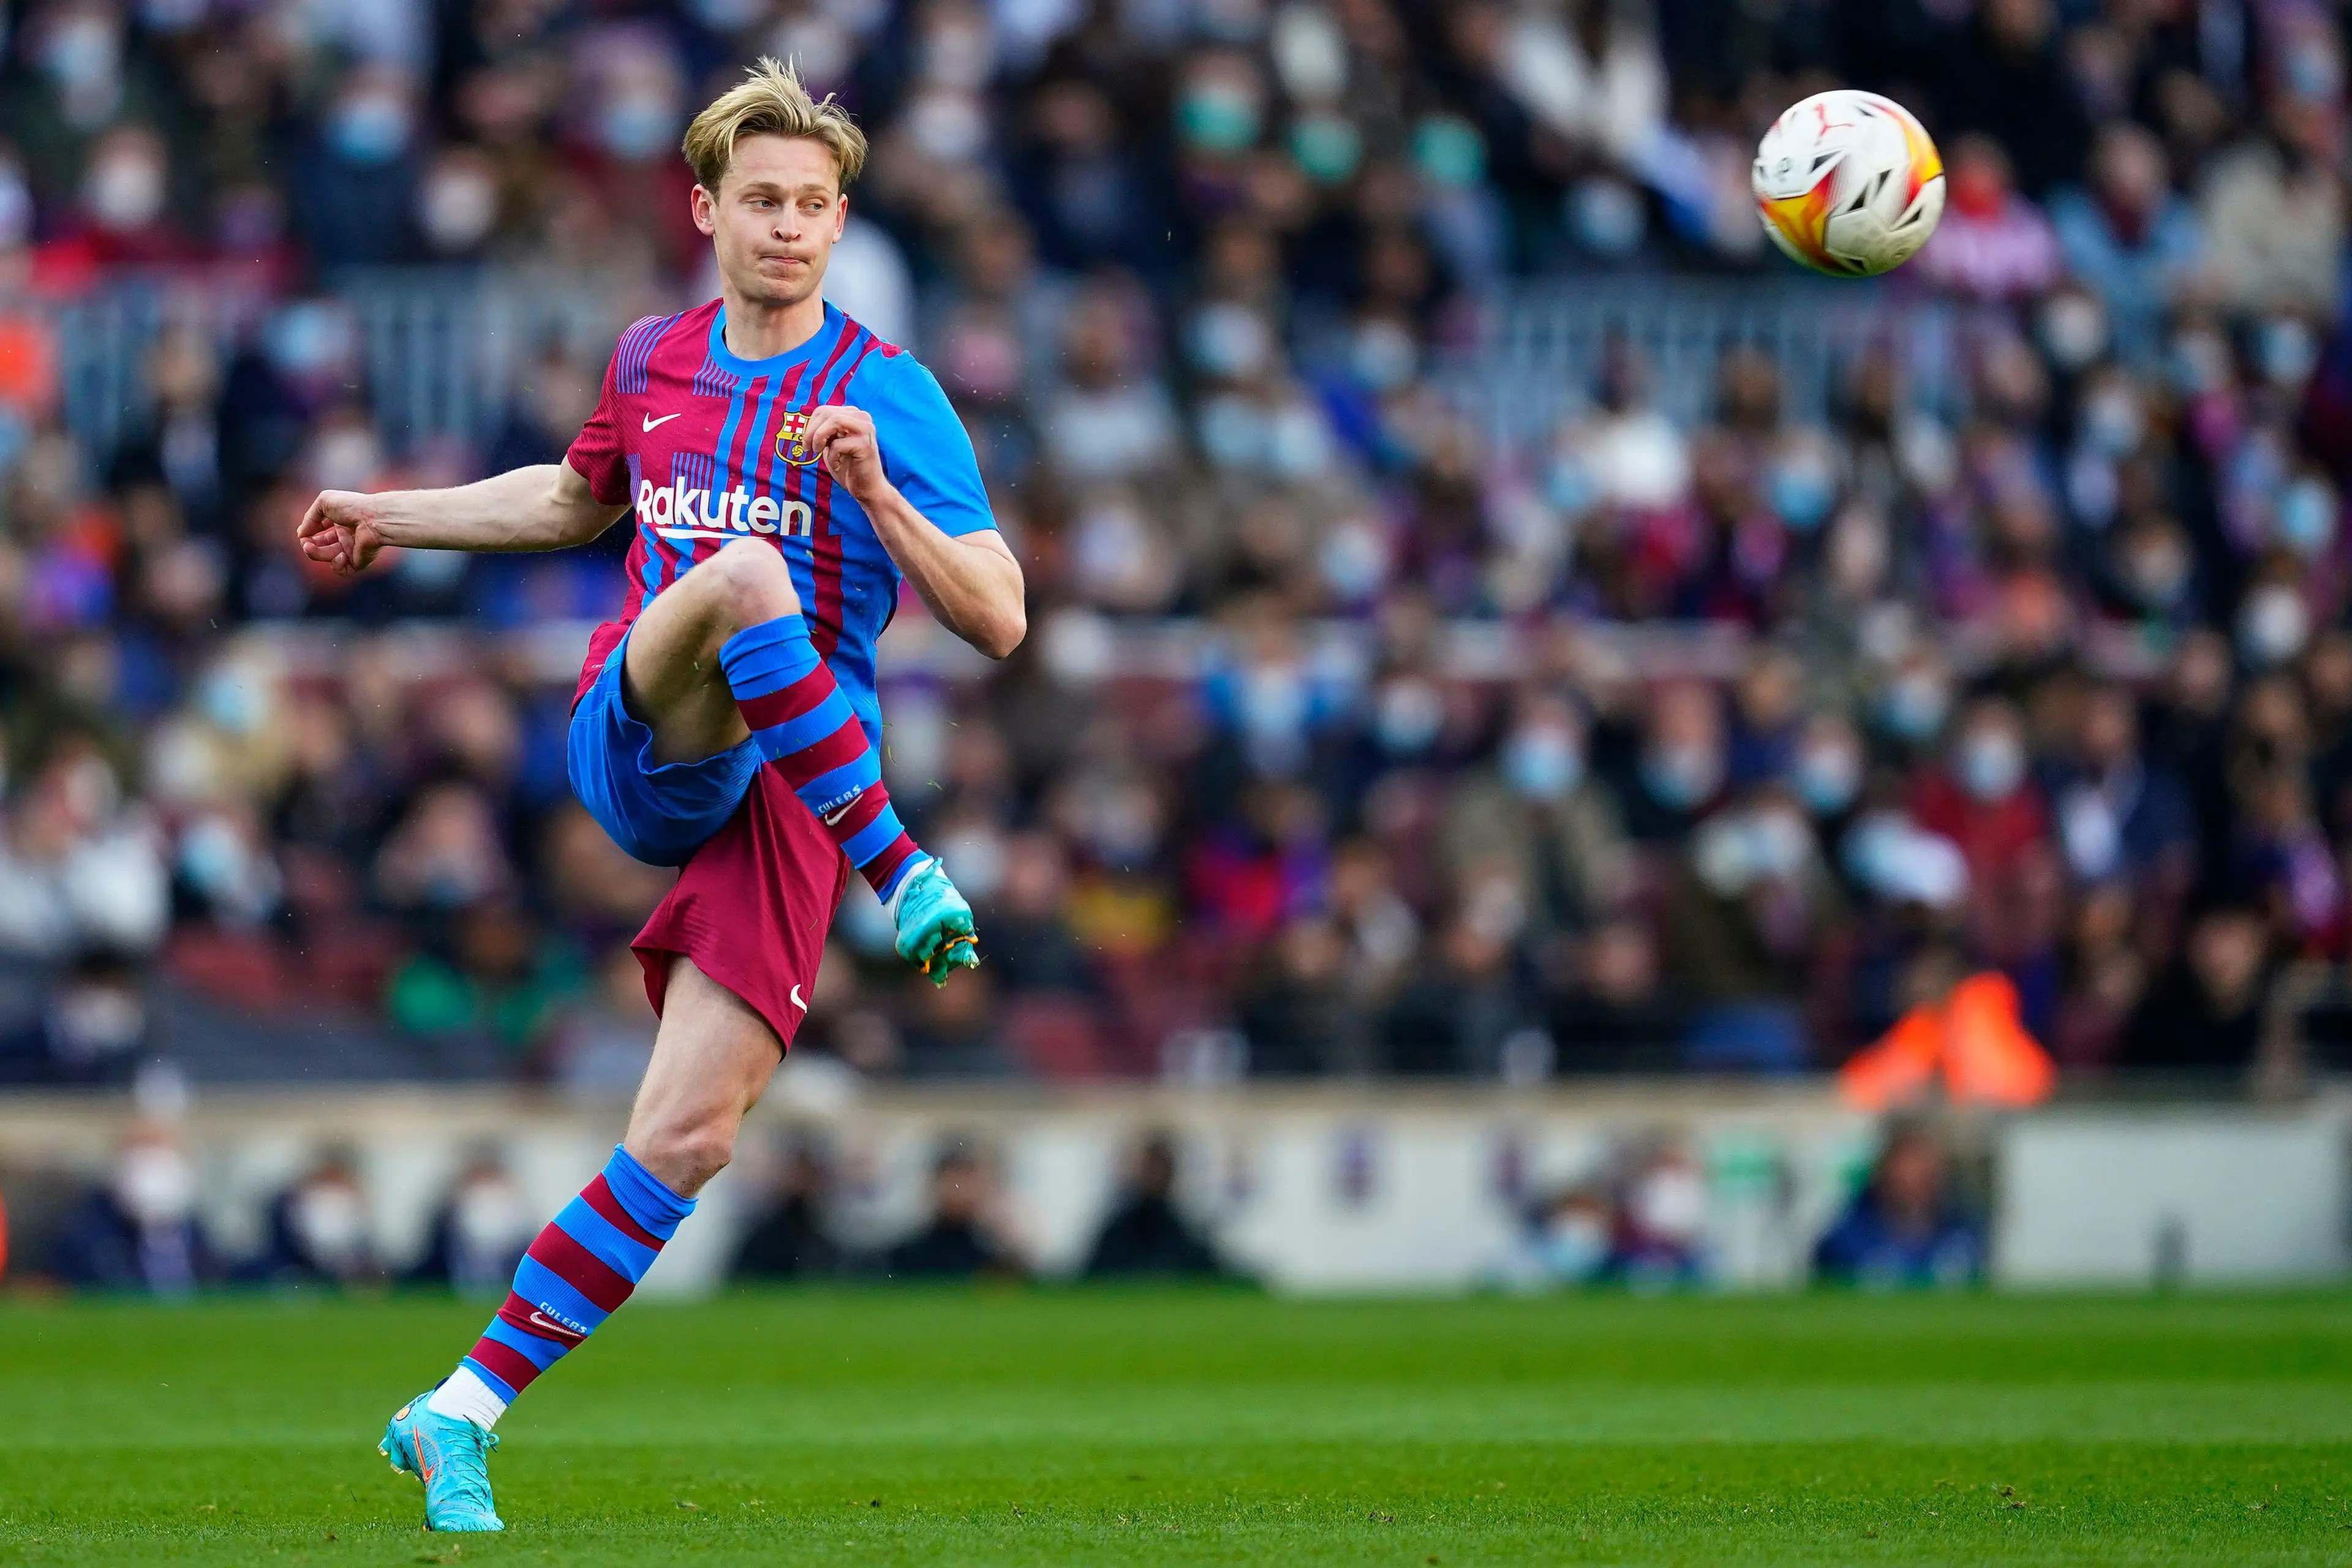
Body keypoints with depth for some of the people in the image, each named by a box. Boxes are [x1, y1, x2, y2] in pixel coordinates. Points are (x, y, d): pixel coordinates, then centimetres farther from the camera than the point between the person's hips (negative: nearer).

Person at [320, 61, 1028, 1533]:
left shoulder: (889, 394, 0)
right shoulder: (653, 360, 12)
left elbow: (998, 621, -7)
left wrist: (876, 490, -20)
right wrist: (399, 520, 36)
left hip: (787, 796, -1)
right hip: (635, 737, 1)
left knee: (691, 1134, -12)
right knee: (744, 571, -33)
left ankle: (465, 1413, -2)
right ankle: (907, 876, -28)